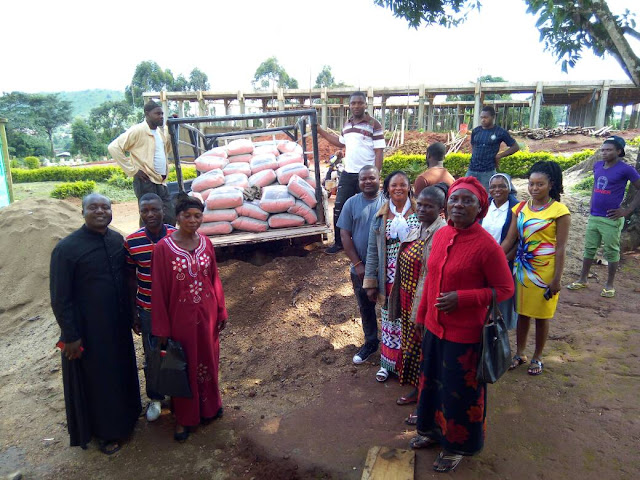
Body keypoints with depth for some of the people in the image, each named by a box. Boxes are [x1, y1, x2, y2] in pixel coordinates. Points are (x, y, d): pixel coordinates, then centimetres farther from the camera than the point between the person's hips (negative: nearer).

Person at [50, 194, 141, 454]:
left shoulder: (117, 239, -1)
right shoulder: (67, 247, -17)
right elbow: (59, 297, -14)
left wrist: (130, 314, 11)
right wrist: (70, 336, -13)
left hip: (118, 324, 5)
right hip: (88, 329, -5)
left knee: (122, 371, 20)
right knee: (95, 378, 12)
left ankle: (124, 418, 44)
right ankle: (105, 432, 33)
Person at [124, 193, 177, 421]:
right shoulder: (132, 242, -8)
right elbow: (131, 279, 1)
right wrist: (134, 313, 3)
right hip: (148, 310, 1)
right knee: (151, 355, 15)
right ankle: (155, 398, 37)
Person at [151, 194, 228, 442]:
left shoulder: (205, 243, -3)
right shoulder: (163, 248, -15)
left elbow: (215, 279, 5)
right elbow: (159, 291, -11)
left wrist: (221, 311, 8)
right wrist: (162, 329, -8)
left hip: (206, 315, 4)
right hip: (180, 317, -3)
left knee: (208, 360, 20)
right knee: (184, 365, 13)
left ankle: (209, 406, 44)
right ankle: (184, 417, 34)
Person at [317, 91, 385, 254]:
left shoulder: (374, 124, -8)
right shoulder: (347, 124, 11)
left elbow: (379, 152, -10)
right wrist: (320, 131, 22)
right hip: (347, 174, 6)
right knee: (339, 208, 6)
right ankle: (338, 242, 19)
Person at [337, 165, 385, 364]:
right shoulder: (351, 203, -2)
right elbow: (345, 235, -3)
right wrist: (357, 264, -8)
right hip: (361, 269, 2)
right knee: (365, 307, 16)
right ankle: (370, 342, 35)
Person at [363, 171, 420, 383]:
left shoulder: (419, 212, -3)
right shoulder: (381, 217, 2)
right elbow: (373, 251, 3)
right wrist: (370, 283, 2)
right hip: (390, 278, 1)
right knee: (390, 319, 12)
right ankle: (388, 363, 30)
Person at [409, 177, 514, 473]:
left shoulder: (486, 245, -20)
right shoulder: (440, 235, -2)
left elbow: (505, 289, -12)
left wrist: (462, 298, -23)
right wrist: (422, 315, 13)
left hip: (464, 334, -6)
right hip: (435, 328, 6)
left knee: (460, 392, 14)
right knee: (432, 381, 23)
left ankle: (457, 445, 39)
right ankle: (433, 429, 48)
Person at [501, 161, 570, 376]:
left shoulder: (559, 211, -11)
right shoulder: (520, 208, 1)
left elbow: (560, 249, -11)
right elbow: (509, 240, 0)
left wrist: (556, 279, -12)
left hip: (545, 271, -3)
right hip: (522, 268, 4)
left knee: (541, 316, 11)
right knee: (522, 313, 15)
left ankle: (537, 357, 29)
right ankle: (519, 353, 31)